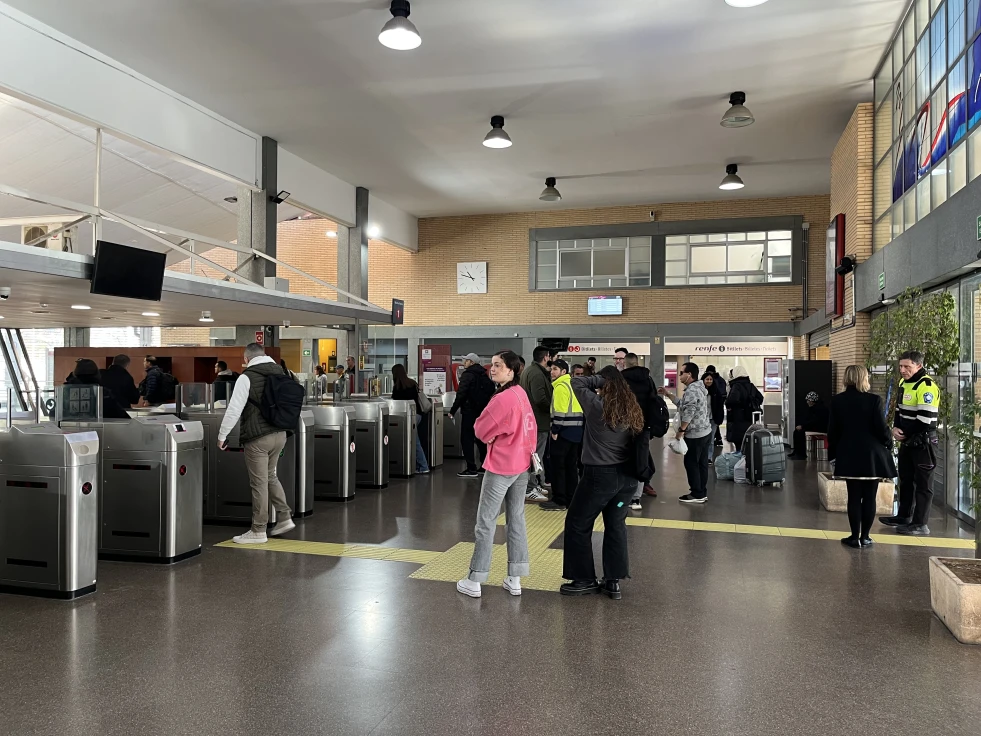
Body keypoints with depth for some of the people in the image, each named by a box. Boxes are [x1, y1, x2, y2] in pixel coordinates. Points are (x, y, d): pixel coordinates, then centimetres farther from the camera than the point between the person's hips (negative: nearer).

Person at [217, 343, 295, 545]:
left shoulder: (246, 377, -9)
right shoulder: (280, 373, 10)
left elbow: (234, 409, -12)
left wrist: (222, 435, -4)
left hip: (257, 437, -7)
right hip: (280, 434, 7)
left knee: (259, 483, 0)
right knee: (270, 476, 21)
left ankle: (258, 531, 7)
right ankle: (284, 518, 19)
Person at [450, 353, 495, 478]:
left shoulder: (467, 375, -11)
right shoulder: (485, 376, 13)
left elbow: (461, 395, -18)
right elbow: (491, 392, 16)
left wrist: (453, 410, -13)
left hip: (469, 412, -8)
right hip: (483, 412, 8)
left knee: (467, 439, -3)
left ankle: (471, 469, -6)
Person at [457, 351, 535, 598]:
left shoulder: (502, 399, -20)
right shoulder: (522, 394, 6)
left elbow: (481, 430, -11)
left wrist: (492, 436, 6)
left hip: (500, 466, -8)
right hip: (522, 464, 8)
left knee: (485, 523, 0)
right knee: (516, 520, 12)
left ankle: (474, 581, 6)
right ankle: (515, 579, 16)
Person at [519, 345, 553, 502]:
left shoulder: (529, 370, 14)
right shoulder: (537, 373, -20)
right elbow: (540, 399, -27)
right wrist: (551, 410, -12)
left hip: (530, 419, 11)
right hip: (538, 420, -11)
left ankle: (532, 485, 28)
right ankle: (530, 490, -1)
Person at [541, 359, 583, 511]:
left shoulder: (560, 386, -13)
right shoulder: (574, 384, 17)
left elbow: (560, 411, -20)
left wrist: (555, 430, -16)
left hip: (564, 430, -9)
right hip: (576, 430, 9)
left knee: (557, 465, -3)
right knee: (571, 465, 13)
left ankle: (559, 500, -1)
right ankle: (571, 498, 18)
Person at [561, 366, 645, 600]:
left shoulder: (597, 406, -14)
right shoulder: (633, 410, 3)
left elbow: (577, 382, -7)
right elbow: (638, 439, 4)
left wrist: (602, 379, -6)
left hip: (601, 475, -6)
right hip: (627, 475, 6)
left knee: (577, 524, 8)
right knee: (616, 525, 15)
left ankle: (585, 580, 13)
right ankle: (613, 581, 17)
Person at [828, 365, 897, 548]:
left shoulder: (837, 401, -2)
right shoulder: (874, 400, -11)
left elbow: (833, 431, 2)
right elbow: (882, 428, -9)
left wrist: (834, 453, 13)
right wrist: (889, 444, 9)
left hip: (849, 456, 2)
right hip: (872, 456, -2)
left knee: (854, 497, 7)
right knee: (869, 497, 7)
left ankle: (855, 537, 9)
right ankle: (865, 537, 12)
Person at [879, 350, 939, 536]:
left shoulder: (927, 386, -20)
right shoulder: (903, 383, 10)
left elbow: (925, 419, -24)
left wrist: (906, 435, -14)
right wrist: (896, 428, 0)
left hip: (923, 442, -9)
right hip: (907, 441, 9)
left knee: (922, 483, -1)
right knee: (905, 479, 17)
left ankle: (920, 524, 4)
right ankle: (904, 516, 29)